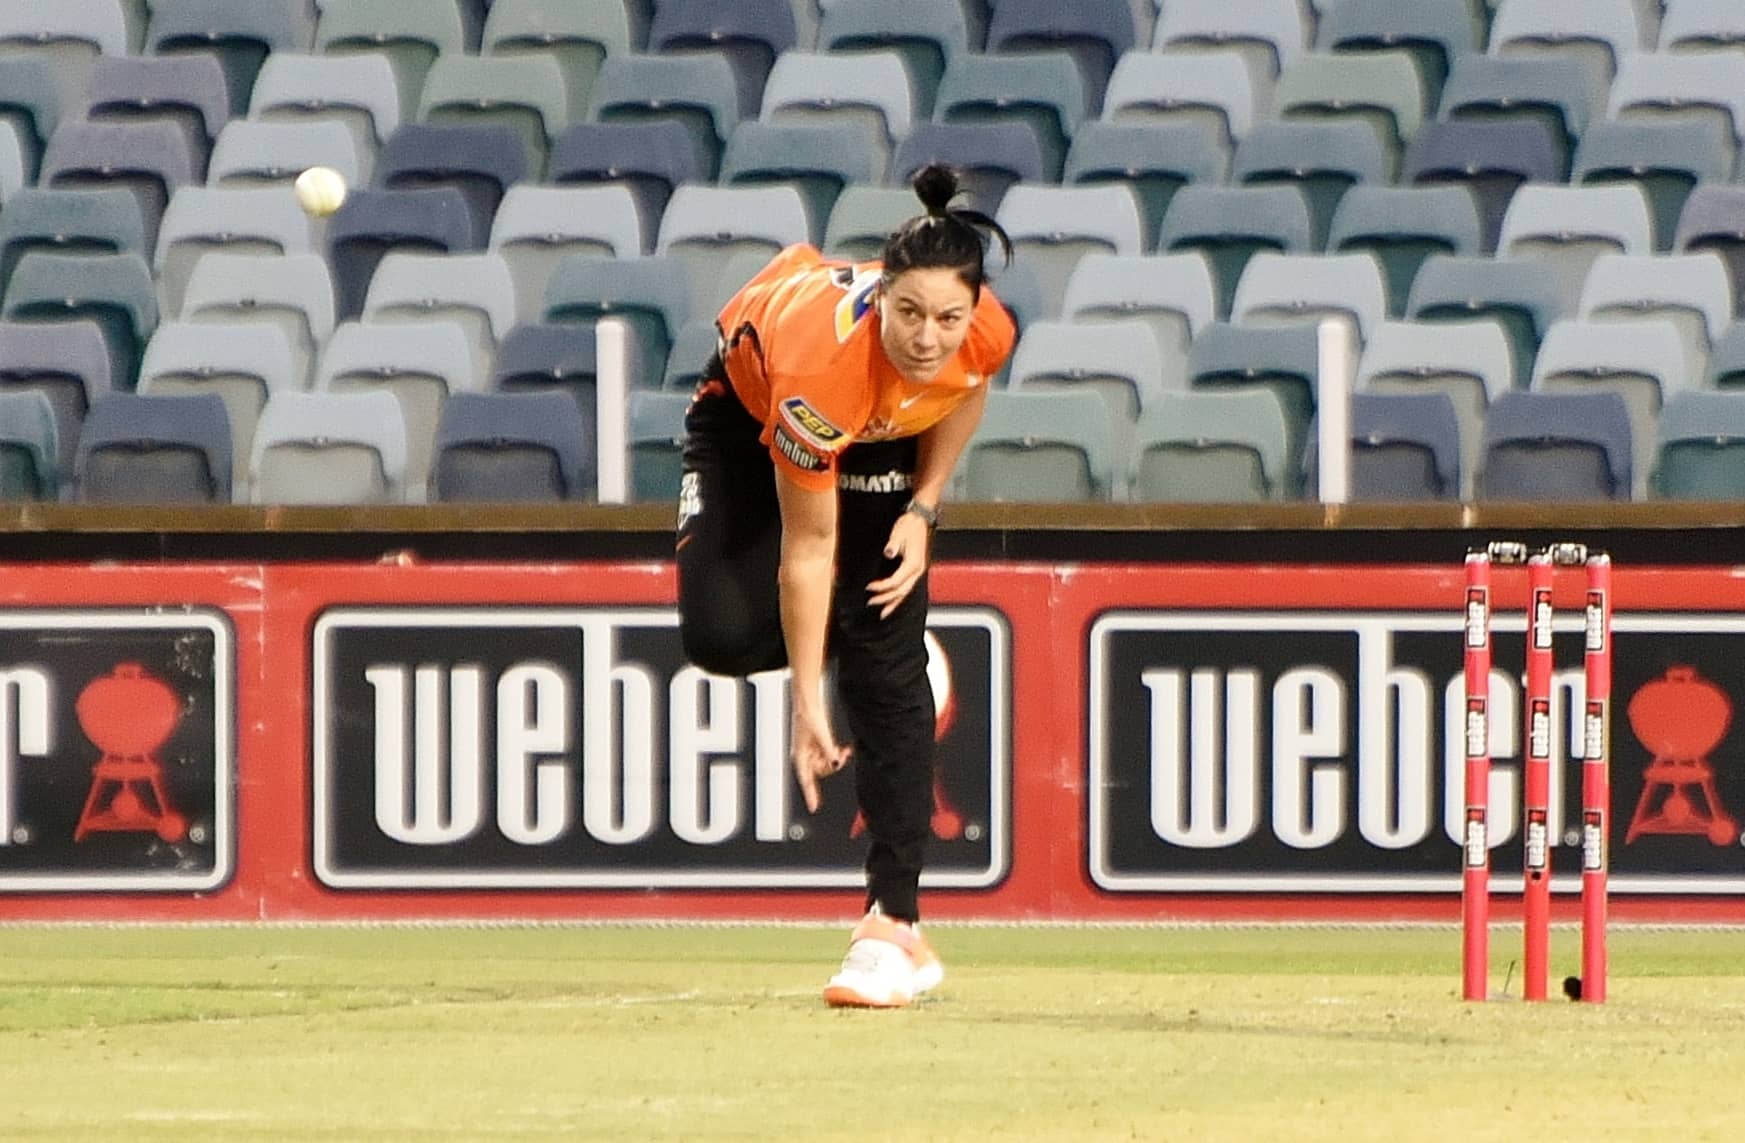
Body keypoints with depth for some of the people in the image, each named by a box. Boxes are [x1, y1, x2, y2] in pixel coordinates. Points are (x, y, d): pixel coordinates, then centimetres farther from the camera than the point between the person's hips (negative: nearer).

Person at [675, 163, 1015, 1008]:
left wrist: (925, 507, -11)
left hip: (887, 436, 2)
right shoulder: (822, 359, -44)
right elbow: (808, 549, -35)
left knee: (887, 663, -10)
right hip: (746, 415, -2)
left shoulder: (988, 335, -33)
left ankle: (893, 928, -11)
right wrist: (806, 704, -33)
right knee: (722, 634, -22)